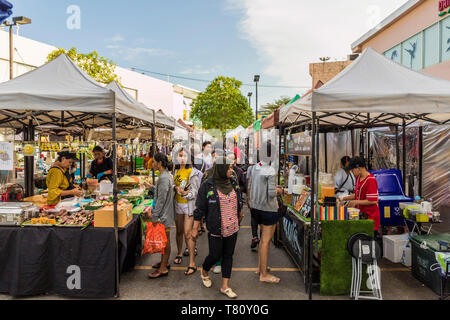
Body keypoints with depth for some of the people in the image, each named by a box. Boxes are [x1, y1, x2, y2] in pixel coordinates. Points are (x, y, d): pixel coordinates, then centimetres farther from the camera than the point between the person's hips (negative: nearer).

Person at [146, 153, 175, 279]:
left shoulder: (164, 178, -21)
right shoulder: (166, 175, 11)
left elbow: (161, 199, -23)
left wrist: (155, 216, -20)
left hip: (164, 215, -10)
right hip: (164, 214, 10)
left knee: (165, 240, -1)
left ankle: (163, 269, 9)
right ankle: (164, 262, 34)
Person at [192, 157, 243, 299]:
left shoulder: (232, 184, 4)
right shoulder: (207, 186, -12)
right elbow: (200, 209, -8)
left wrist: (239, 219, 20)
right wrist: (195, 228, -6)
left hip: (232, 229, 5)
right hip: (216, 230, -5)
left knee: (228, 255, 12)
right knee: (215, 255, 7)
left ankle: (225, 286, 25)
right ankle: (204, 273, 39)